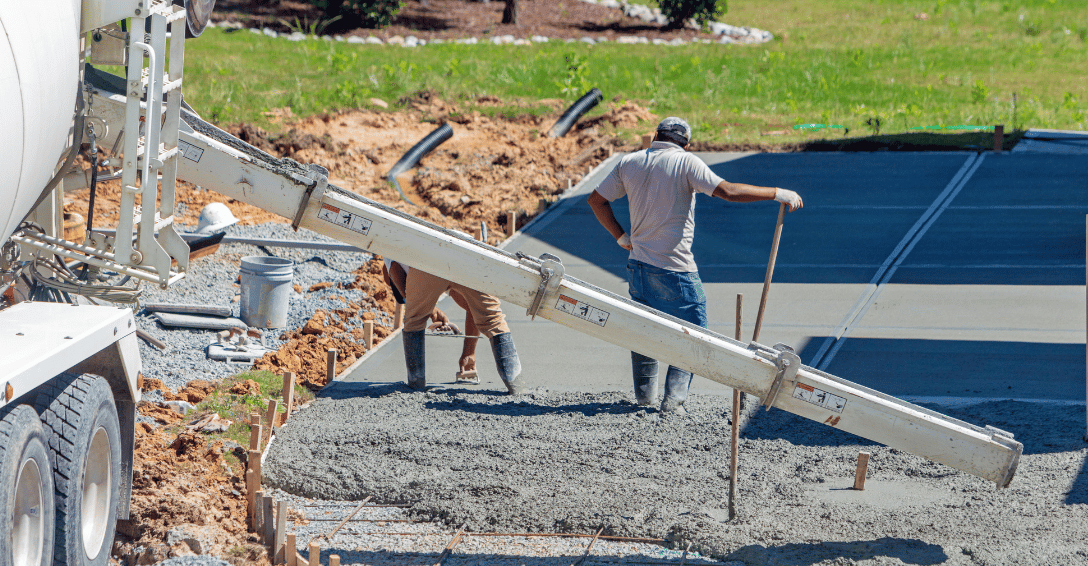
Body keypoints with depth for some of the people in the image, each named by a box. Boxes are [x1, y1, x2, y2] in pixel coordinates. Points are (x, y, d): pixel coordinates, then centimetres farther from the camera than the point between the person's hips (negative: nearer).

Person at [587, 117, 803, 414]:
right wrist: (777, 194, -15)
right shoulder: (686, 163, -12)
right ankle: (674, 398, -5)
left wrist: (621, 237, 17)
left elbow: (597, 200, 10)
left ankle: (644, 395, 26)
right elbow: (728, 191, -20)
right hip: (675, 268, -6)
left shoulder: (629, 163, 4)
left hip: (638, 264, 6)